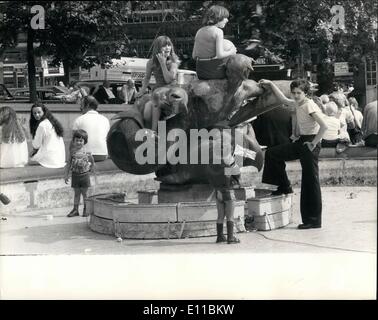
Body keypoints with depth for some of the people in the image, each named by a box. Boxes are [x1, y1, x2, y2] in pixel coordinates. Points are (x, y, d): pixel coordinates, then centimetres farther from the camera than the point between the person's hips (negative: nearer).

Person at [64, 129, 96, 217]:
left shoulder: (87, 152, -6)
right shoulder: (73, 152, -1)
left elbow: (92, 163, 7)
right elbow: (69, 164, 5)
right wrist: (66, 175, 4)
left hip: (84, 175, -2)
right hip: (75, 175, 2)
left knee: (84, 193, 6)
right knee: (76, 193, 9)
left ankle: (86, 209, 17)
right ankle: (75, 209, 15)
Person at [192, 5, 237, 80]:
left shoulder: (199, 32, 9)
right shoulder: (218, 31, -10)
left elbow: (194, 55, 9)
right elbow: (220, 55, -18)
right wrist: (231, 52, 1)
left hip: (200, 72, 6)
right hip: (215, 70, -6)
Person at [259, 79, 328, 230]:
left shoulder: (309, 105, -17)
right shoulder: (297, 104, 9)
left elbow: (324, 126, -25)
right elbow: (283, 99, 29)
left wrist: (313, 143, -19)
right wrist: (271, 84, 24)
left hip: (310, 144, -9)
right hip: (301, 141, 9)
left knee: (310, 181, -4)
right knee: (272, 153, 11)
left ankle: (314, 221, 2)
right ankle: (284, 187, 20)